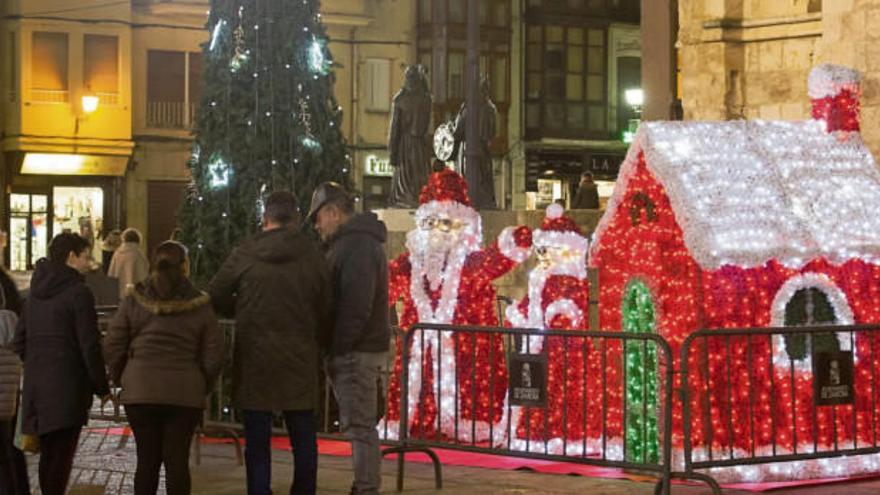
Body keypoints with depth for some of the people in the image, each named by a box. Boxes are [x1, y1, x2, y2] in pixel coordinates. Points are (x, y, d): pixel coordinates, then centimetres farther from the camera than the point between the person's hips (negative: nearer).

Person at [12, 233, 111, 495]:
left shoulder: (35, 294, 12)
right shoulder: (78, 293, -10)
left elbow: (18, 342, 15)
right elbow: (89, 346, -11)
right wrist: (102, 387, -3)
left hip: (36, 384, 7)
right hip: (68, 385, -7)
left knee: (48, 453, 16)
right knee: (62, 455, -4)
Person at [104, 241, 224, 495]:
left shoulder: (134, 300, 2)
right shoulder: (199, 305, 0)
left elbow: (112, 347, 0)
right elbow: (214, 355, -1)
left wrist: (121, 379, 13)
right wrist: (201, 386, 13)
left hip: (140, 392, 1)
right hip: (185, 395, -1)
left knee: (147, 458, 8)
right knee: (177, 459, 3)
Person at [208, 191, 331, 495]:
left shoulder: (244, 255, -6)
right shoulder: (313, 257, -2)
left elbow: (214, 299, 1)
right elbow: (325, 312, 3)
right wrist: (319, 340, 22)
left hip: (255, 359, -1)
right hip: (299, 361, 1)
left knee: (257, 440, 5)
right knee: (303, 438, 11)